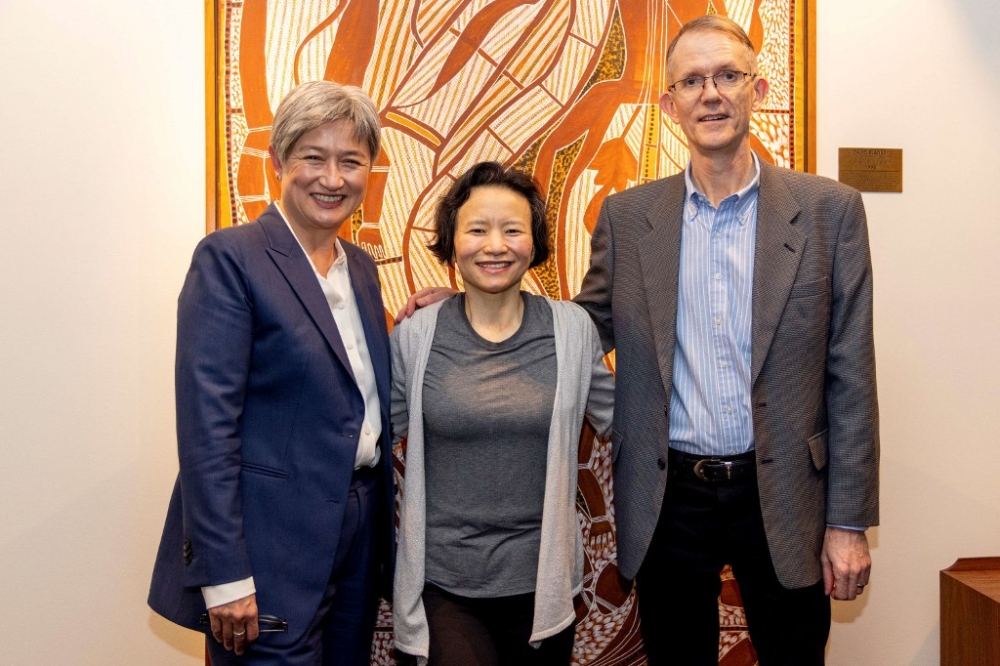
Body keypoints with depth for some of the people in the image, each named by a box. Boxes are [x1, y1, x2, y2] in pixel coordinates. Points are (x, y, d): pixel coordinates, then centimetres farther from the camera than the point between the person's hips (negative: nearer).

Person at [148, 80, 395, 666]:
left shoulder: (361, 267, 10)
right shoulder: (230, 258, -12)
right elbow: (207, 424, -17)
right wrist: (225, 576, -18)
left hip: (360, 532, 7)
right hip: (271, 547, -7)